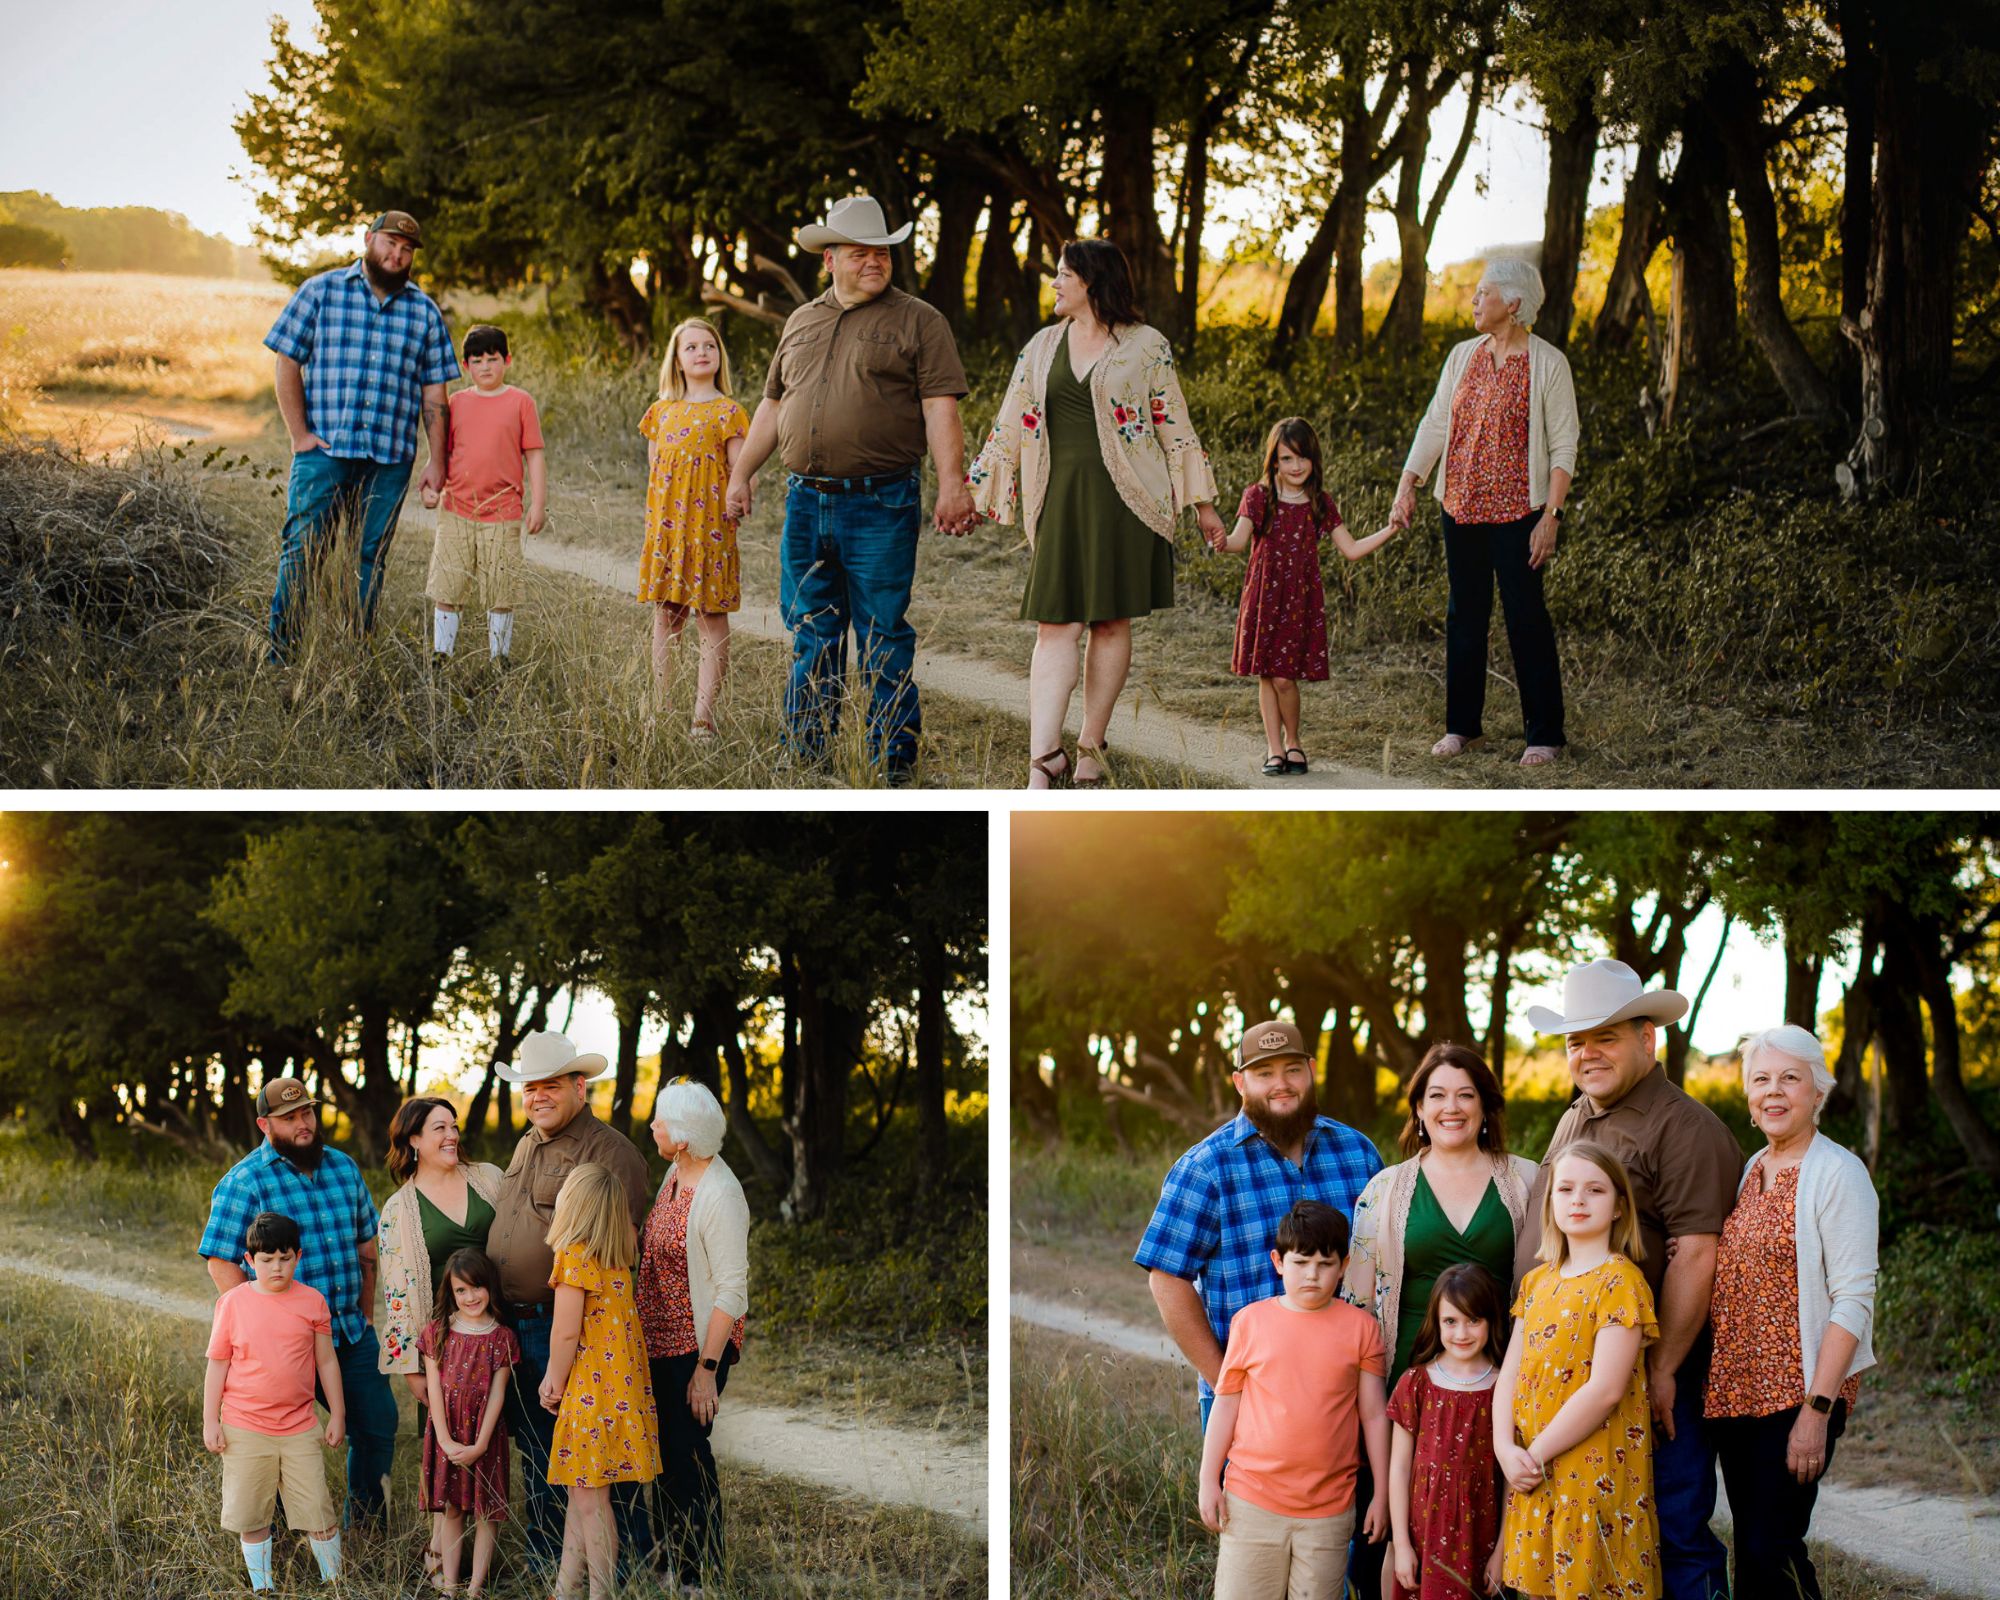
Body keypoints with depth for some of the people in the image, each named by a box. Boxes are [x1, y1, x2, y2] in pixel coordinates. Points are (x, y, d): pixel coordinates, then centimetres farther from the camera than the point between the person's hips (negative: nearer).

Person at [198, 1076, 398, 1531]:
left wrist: (367, 1314, 14)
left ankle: (364, 1527, 25)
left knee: (378, 1427, 9)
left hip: (353, 1335, 6)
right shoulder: (244, 1182, -10)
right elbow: (219, 1262, -13)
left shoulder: (343, 1166, 9)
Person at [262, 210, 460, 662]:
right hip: (324, 451, -3)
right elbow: (287, 363, 3)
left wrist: (437, 461, 5)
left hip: (390, 459, 3)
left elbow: (434, 392, 12)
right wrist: (299, 435, -5)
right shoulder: (320, 292, 5)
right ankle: (278, 656, -4)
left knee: (372, 558, 4)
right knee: (303, 551, -8)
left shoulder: (425, 313, 12)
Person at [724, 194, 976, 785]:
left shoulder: (917, 321, 0)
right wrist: (741, 475, 20)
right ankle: (804, 756, 16)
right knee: (810, 635, 9)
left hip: (880, 506, -5)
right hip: (806, 502, 5)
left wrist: (952, 482, -19)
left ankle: (893, 765, 3)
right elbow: (773, 405, 23)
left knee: (883, 638, -2)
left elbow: (940, 409, -8)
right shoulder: (801, 322, 16)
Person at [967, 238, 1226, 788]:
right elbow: (1009, 427, 16)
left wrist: (1202, 502, 4)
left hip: (1124, 498, -2)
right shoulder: (1043, 347, 13)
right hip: (1061, 499, 3)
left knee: (1111, 622, 2)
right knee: (1055, 625, -6)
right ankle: (1043, 760, -12)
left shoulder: (1147, 347, 3)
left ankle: (1090, 748, 12)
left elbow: (1176, 428, 5)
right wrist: (972, 493, 13)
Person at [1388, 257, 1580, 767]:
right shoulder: (1463, 356, 8)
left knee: (1526, 617, -3)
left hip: (1517, 511, -5)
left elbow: (1563, 446, -8)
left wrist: (1551, 516, -14)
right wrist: (1407, 486, 2)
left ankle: (1544, 733, 5)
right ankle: (1462, 723, 20)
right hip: (1461, 508, 5)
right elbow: (1435, 425, 11)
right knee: (1464, 614, 10)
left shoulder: (1547, 363, -7)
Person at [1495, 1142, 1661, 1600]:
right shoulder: (1537, 1282, 13)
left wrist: (1537, 1454, -15)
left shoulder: (1620, 1281, -10)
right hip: (1534, 1475, 7)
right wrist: (1507, 1449, -7)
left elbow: (1605, 1389, -18)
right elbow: (1510, 1373, 9)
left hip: (1596, 1474, -7)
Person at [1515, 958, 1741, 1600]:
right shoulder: (1572, 1124, 18)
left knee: (1674, 1533, -4)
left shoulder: (1685, 1127, -9)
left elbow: (1695, 1258, -15)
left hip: (1645, 1373, -8)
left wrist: (1661, 1371, -19)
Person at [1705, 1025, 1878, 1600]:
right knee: (1753, 1548, 9)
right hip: (1736, 1392, 7)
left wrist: (1818, 1409, -20)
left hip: (1797, 1395, -7)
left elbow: (1853, 1299, -15)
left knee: (1768, 1552, -10)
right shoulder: (1752, 1172, 13)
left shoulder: (1837, 1173, -10)